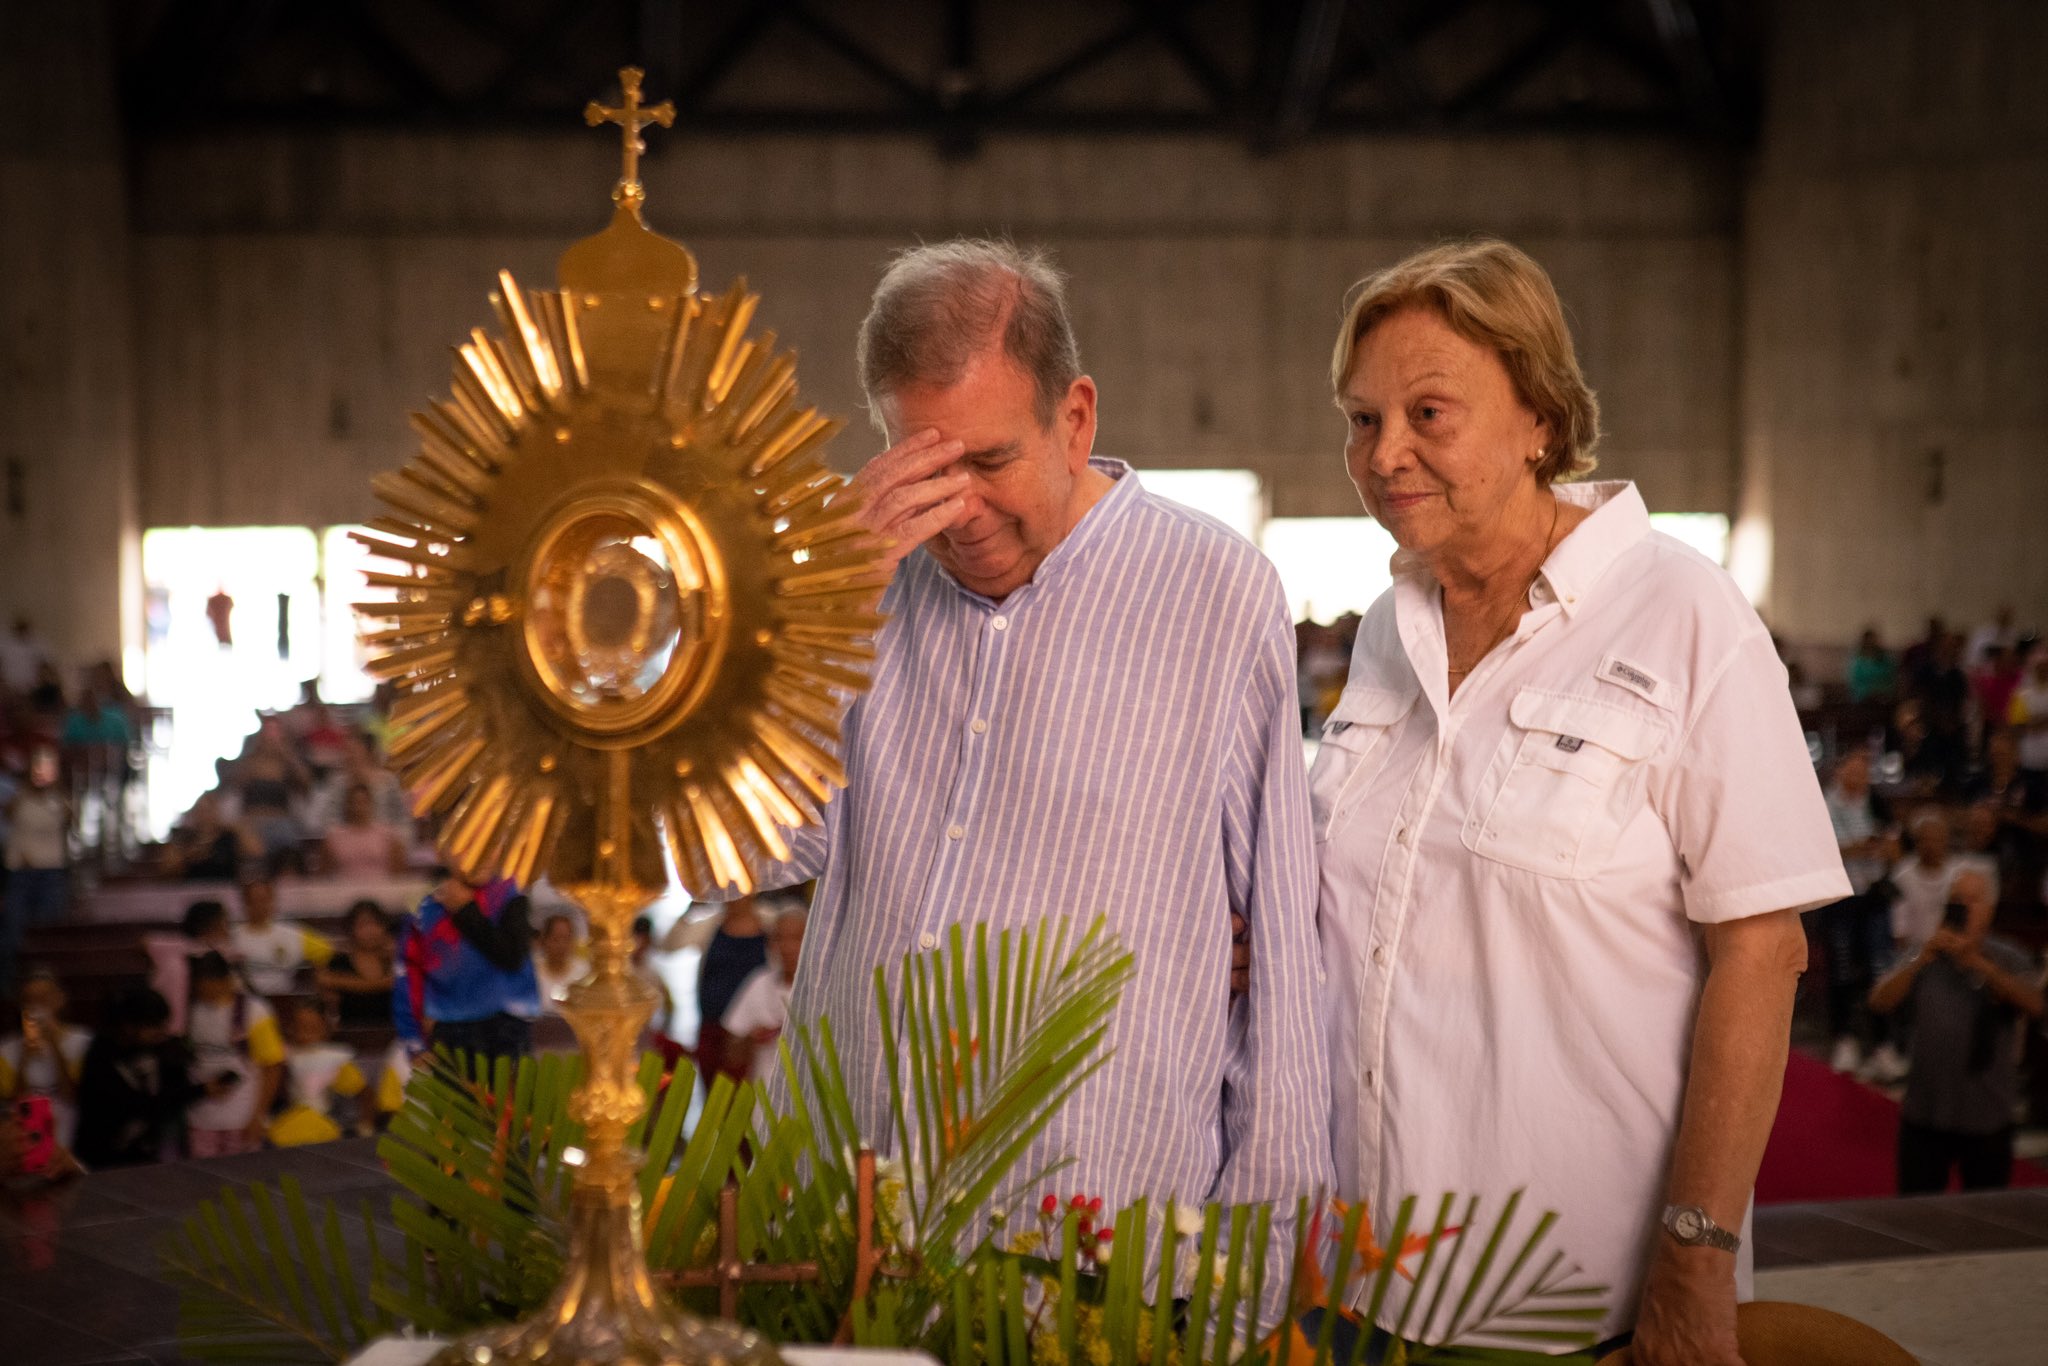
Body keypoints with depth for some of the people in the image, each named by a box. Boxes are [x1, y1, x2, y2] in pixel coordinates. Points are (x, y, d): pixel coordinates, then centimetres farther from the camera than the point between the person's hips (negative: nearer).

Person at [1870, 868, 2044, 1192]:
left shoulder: (2008, 959, 0)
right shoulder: (1923, 958, 4)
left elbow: (2033, 1005, -18)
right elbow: (1880, 1002, -8)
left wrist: (1977, 962, -29)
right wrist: (1922, 960, -23)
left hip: (1988, 1119, -1)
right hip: (1923, 1114, 1)